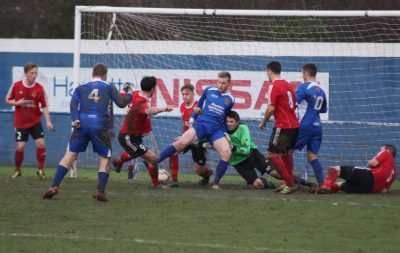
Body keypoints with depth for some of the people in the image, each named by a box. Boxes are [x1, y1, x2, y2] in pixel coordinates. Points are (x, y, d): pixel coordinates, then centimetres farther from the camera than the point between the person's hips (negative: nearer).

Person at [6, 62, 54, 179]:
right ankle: (17, 170, 16)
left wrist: (48, 121, -12)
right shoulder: (16, 86, -7)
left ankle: (40, 170, 4)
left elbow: (44, 106, -4)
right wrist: (17, 103, -17)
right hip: (20, 122, -1)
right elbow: (8, 100, 4)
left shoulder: (39, 88, -7)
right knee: (20, 147, -7)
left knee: (41, 143, -11)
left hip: (35, 121, 1)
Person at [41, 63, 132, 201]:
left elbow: (74, 103, 2)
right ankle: (100, 191, -7)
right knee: (105, 159, 9)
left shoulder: (81, 87, 17)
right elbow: (121, 103, 8)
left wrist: (75, 120, -8)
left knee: (70, 155, 4)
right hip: (100, 126, -2)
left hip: (82, 124, 2)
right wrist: (129, 96, 28)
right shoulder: (109, 87, 13)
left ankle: (54, 187, -8)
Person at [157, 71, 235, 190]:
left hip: (217, 130, 1)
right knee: (181, 143, -24)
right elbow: (199, 105, 21)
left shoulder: (230, 99, 11)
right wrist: (192, 118, 12)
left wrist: (227, 133, 17)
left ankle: (216, 183, -10)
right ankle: (155, 161, -17)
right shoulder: (209, 90, 8)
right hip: (201, 124, -1)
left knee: (226, 152, -22)